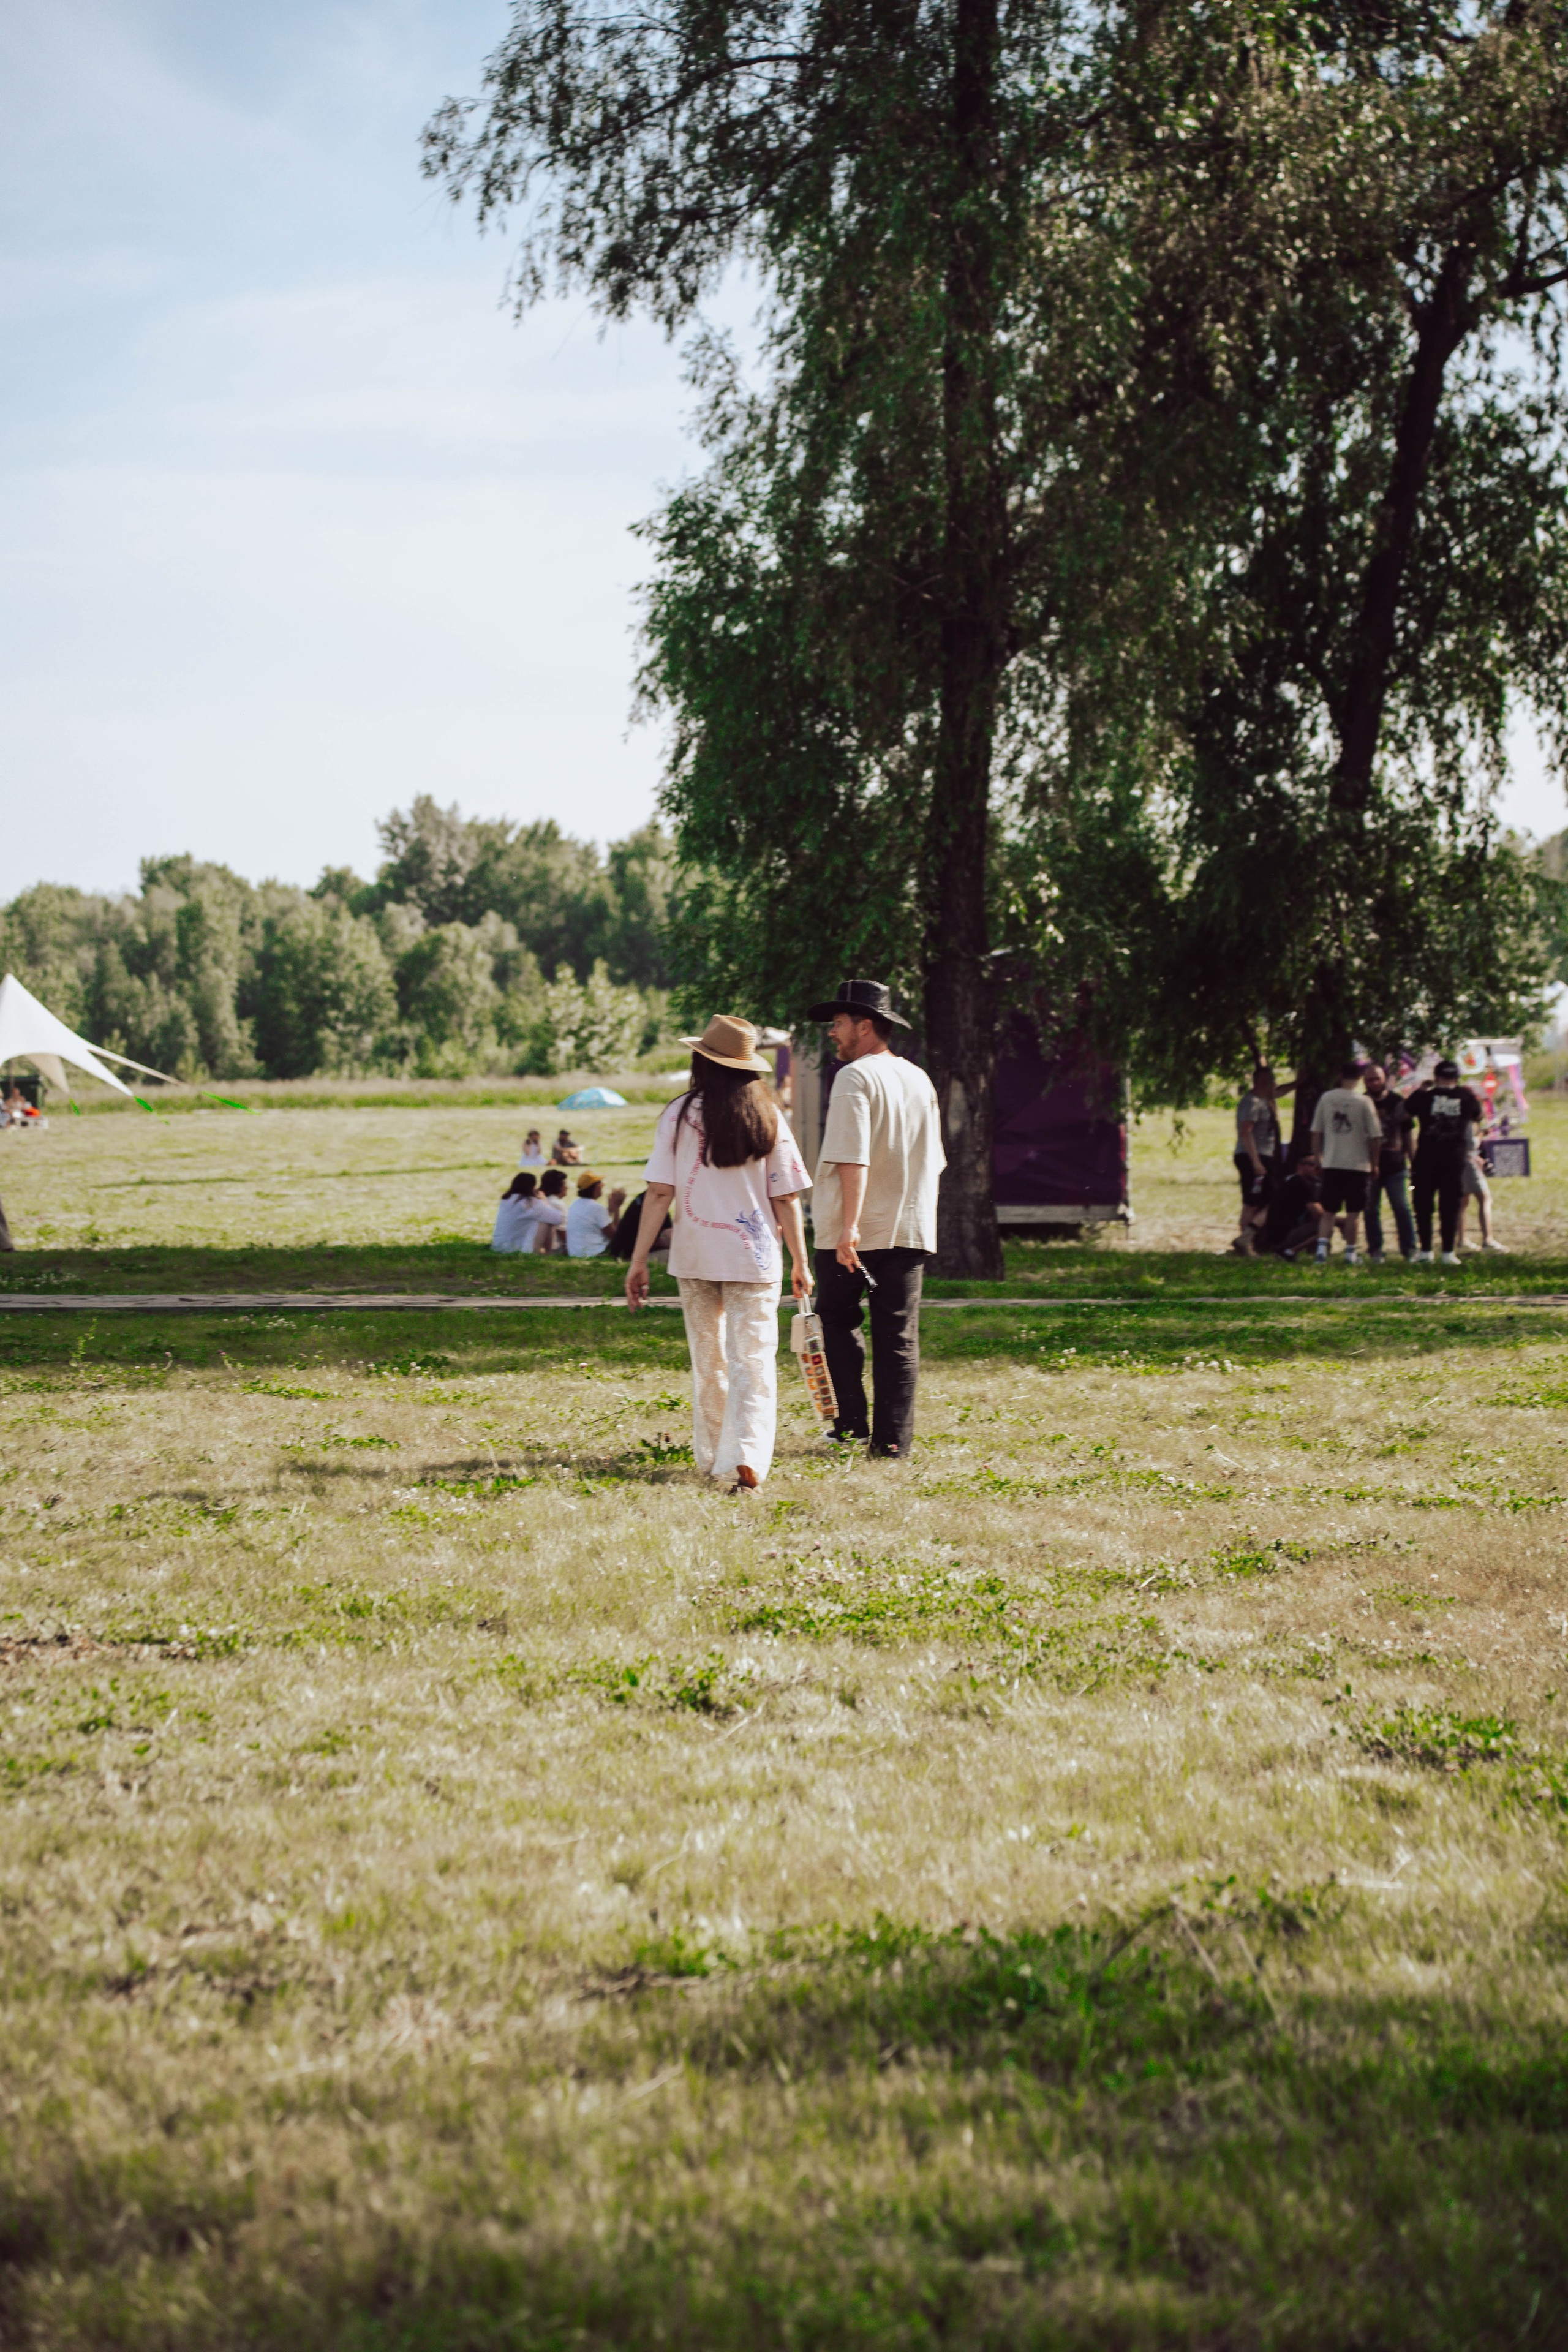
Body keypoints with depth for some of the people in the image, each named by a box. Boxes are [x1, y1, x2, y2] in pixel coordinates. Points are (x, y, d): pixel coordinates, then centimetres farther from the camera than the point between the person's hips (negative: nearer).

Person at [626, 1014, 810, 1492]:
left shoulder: (680, 1115, -4)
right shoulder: (769, 1120, -2)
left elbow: (659, 1194, -6)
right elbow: (786, 1201, -1)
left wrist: (639, 1261, -1)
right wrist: (800, 1263, 9)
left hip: (695, 1256, 1)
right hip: (756, 1257, -1)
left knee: (708, 1362, 16)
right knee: (753, 1360, -2)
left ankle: (712, 1459, 25)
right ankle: (747, 1457, -19)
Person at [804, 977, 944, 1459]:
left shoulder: (856, 1077, -11)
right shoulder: (919, 1079, 12)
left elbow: (854, 1158, -21)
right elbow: (934, 1160, 19)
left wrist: (849, 1225, -26)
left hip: (852, 1231, -6)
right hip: (911, 1228, 6)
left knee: (838, 1320, 10)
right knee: (899, 1336, 6)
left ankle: (852, 1424, 6)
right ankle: (894, 1440, 3)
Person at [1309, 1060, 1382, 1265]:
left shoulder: (1326, 1099, -1)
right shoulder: (1363, 1102, -8)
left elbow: (1316, 1133, 4)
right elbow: (1375, 1137, -5)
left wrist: (1318, 1158, 16)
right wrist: (1374, 1164, 6)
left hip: (1331, 1164, 2)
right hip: (1357, 1164, -2)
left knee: (1328, 1211, 9)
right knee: (1353, 1212, 7)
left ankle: (1322, 1247, -6)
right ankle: (1351, 1253, 8)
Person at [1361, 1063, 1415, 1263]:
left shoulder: (1398, 1102, 5)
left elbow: (1407, 1134, 10)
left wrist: (1412, 1162, 7)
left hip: (1395, 1165, 0)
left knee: (1402, 1208, -2)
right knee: (1371, 1210, 2)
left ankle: (1410, 1249, 3)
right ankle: (1375, 1251, 9)